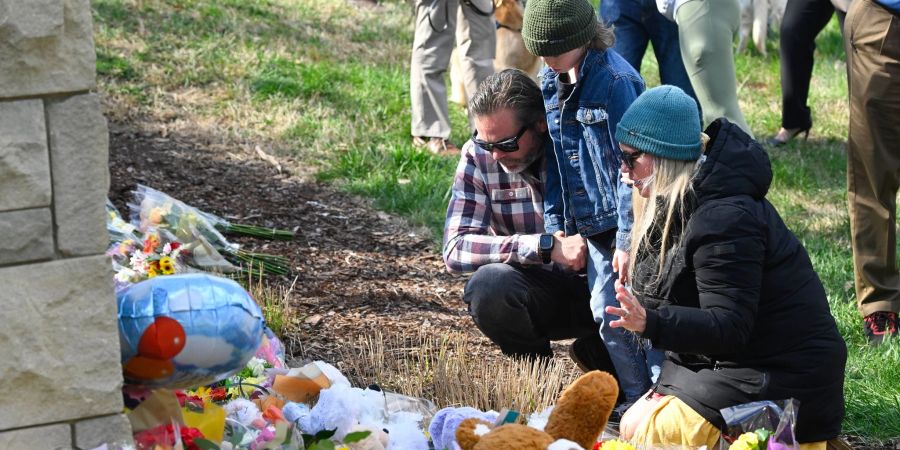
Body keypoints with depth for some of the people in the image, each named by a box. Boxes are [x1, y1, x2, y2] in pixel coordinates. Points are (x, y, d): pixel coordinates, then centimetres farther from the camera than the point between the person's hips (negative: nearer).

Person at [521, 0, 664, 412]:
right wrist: (555, 224, 10)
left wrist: (627, 237, -18)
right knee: (606, 313, 10)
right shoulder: (551, 81, 7)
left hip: (626, 221, -8)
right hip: (591, 223, 8)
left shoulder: (614, 80, -18)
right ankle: (636, 397, 22)